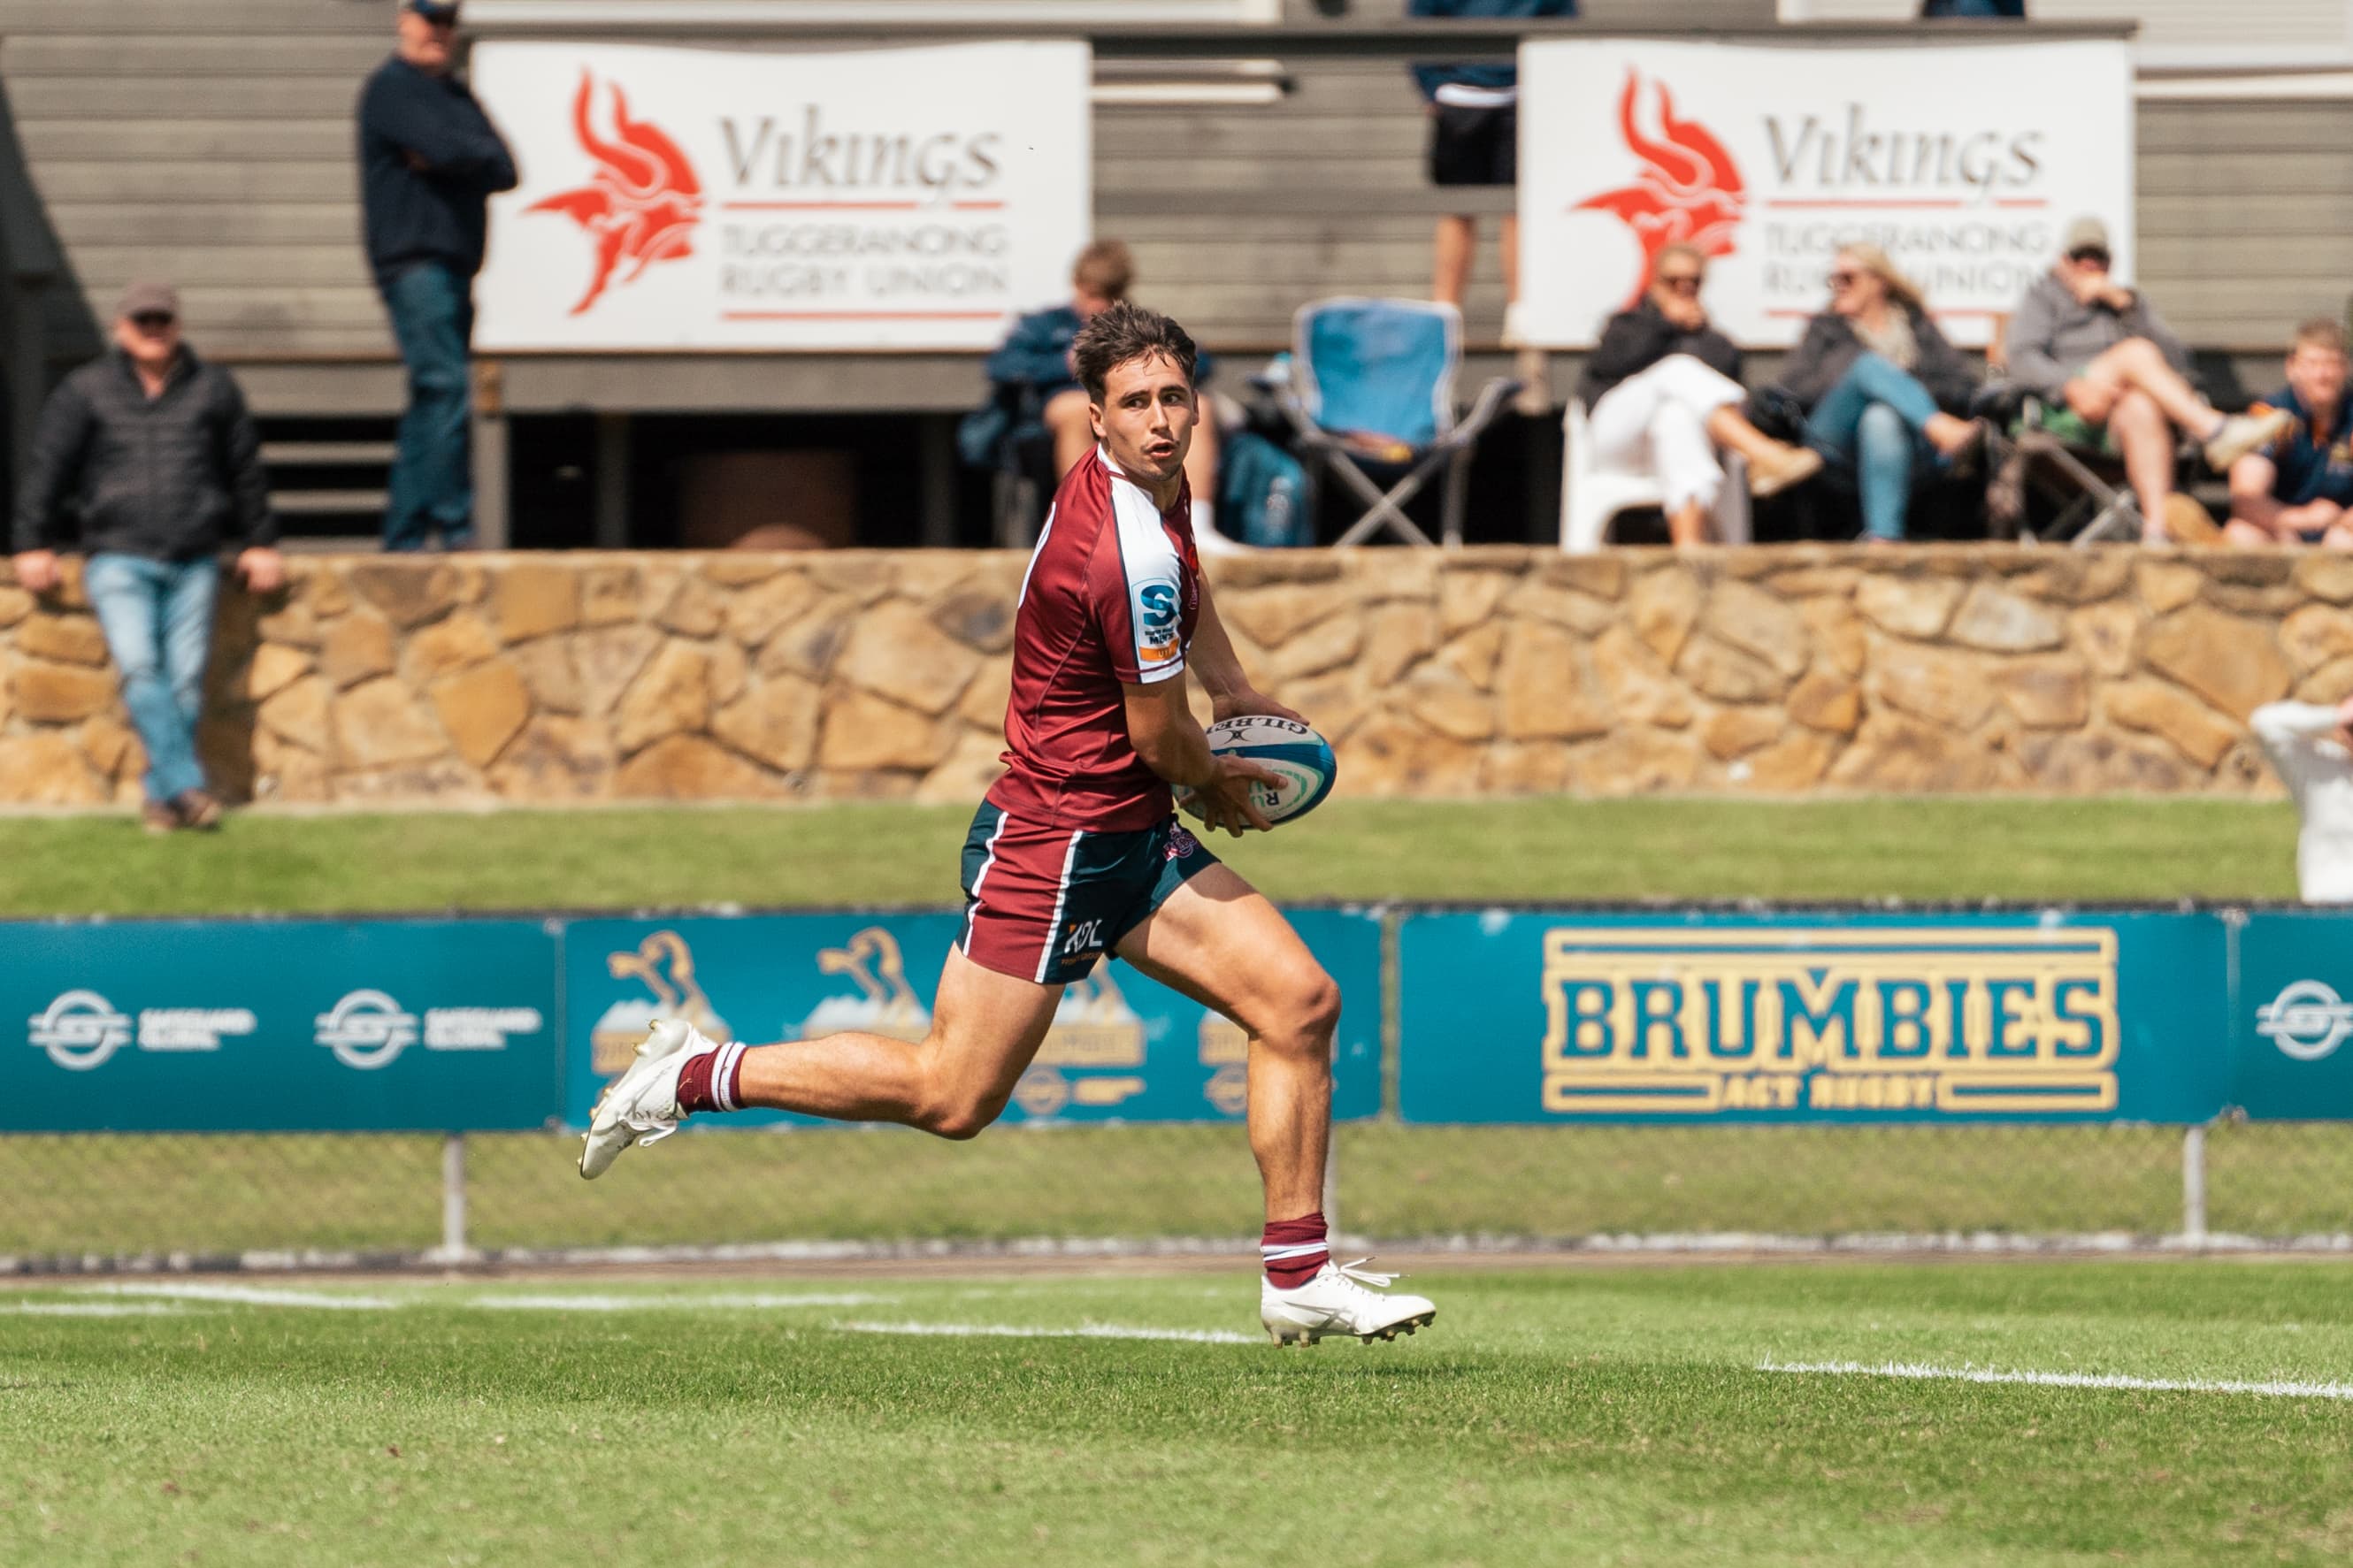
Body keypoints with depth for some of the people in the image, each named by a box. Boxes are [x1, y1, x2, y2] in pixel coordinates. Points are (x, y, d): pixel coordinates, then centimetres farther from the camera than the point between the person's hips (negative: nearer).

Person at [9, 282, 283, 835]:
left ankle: (161, 796, 2)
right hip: (119, 557, -2)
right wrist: (33, 545, 3)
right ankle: (186, 785, -25)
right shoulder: (86, 391, 5)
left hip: (193, 561, 2)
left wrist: (259, 542, 20)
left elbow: (246, 471, 19)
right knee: (139, 669, -20)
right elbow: (47, 468, 7)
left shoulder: (213, 389, 10)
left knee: (185, 679, -6)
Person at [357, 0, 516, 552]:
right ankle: (455, 527, -16)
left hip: (454, 266, 8)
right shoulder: (391, 87, -4)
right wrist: (478, 155, 2)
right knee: (446, 388, -16)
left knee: (432, 403, 8)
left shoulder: (456, 94, 21)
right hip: (413, 261, -8)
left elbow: (503, 170, 8)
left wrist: (446, 159, -8)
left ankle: (404, 538, 11)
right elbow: (446, 148, -19)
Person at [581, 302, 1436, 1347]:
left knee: (1300, 1001, -1)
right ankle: (692, 1077, 12)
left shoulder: (1155, 482, 4)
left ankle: (1299, 1278, 4)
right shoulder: (1132, 555, -26)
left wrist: (1231, 686, 19)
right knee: (952, 1096, -3)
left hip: (1130, 843, 9)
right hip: (1054, 842, -9)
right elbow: (1158, 738, -15)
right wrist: (1216, 789, 6)